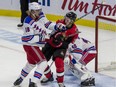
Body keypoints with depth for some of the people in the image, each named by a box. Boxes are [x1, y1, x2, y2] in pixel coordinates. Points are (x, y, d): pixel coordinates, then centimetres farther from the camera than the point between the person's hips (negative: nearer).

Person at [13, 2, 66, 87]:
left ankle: (20, 78, 48)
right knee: (43, 63, -17)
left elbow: (47, 23, 8)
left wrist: (57, 27, -6)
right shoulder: (28, 22, -27)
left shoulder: (40, 15, -6)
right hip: (30, 45, -9)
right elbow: (28, 38, -28)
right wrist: (41, 37, -29)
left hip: (35, 45, 9)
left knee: (31, 63, 28)